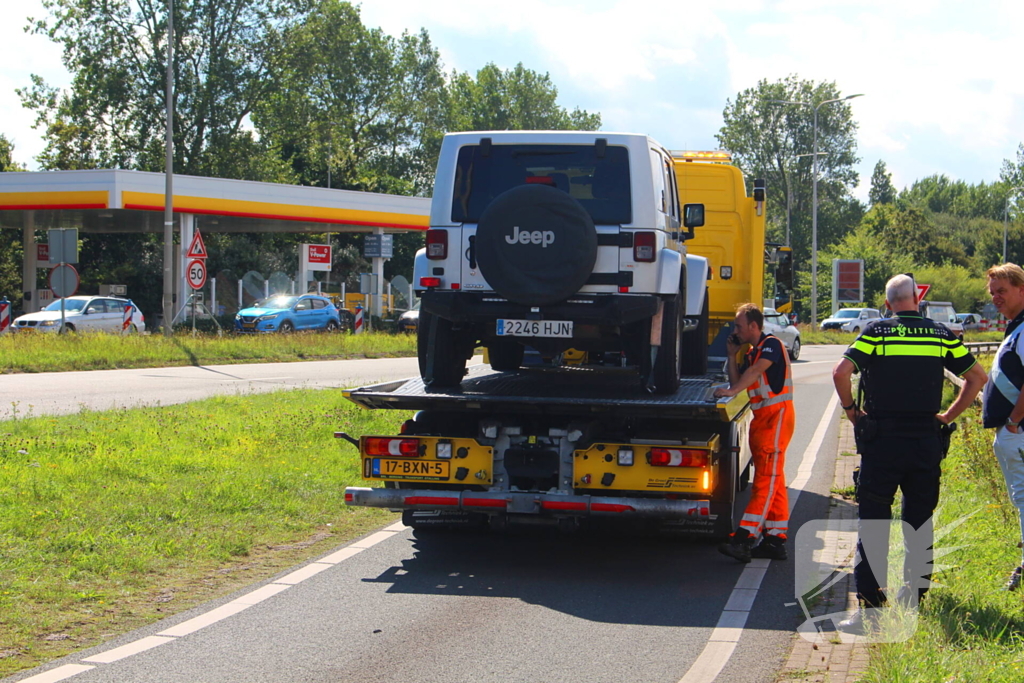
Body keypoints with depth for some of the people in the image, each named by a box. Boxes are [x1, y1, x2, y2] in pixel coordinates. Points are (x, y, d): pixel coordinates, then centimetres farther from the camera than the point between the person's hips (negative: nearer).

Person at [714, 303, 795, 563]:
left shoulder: (772, 344, -8)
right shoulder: (751, 353, 20)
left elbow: (756, 370, -25)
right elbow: (737, 381, 13)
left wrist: (732, 391, -36)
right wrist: (732, 355, 8)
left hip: (777, 415, -10)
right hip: (761, 417, 10)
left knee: (766, 478, -14)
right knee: (773, 480, 10)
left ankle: (744, 538, -25)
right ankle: (775, 540, 13)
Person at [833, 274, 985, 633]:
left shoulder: (876, 332, -5)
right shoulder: (941, 335, 4)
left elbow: (841, 372, -15)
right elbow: (977, 377, 8)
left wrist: (851, 410, -1)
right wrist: (948, 416, 13)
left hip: (882, 440, -3)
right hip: (926, 441, 3)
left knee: (873, 523, -2)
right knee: (920, 522, 14)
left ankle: (869, 607, -6)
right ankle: (914, 595, 20)